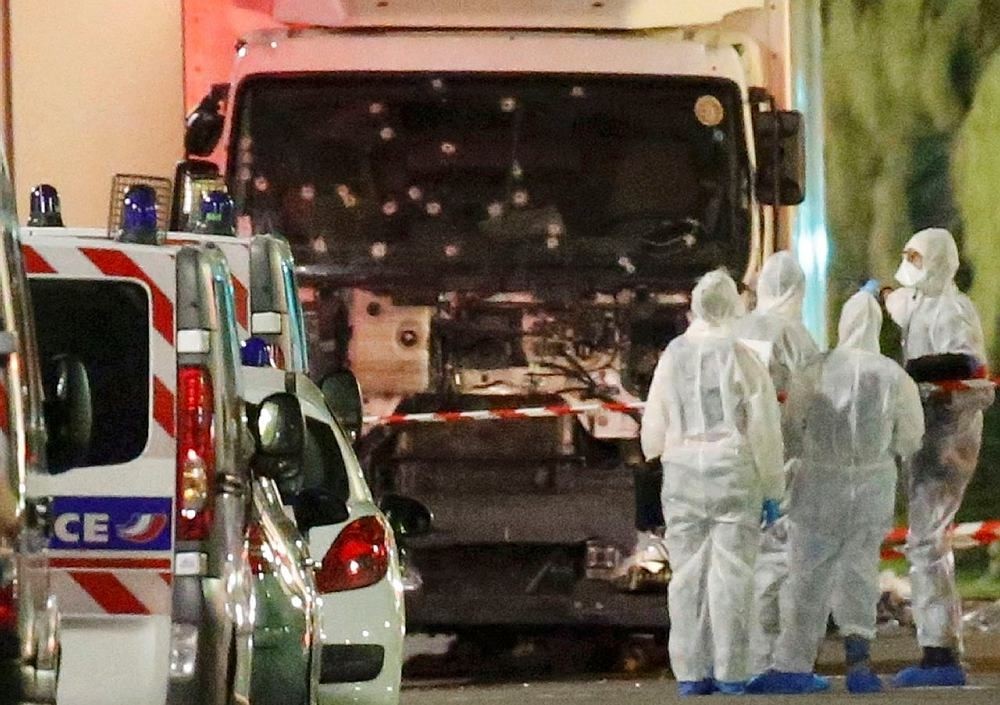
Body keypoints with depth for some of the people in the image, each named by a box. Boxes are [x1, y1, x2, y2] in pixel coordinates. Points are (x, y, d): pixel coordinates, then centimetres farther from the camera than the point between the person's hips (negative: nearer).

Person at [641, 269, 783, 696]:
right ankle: (730, 672, -3)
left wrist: (656, 465, 23)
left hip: (682, 469, 3)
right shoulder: (741, 357, -7)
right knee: (731, 570, -1)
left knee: (688, 572, 5)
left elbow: (654, 424, 8)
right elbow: (763, 426, -5)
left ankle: (691, 672, 3)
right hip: (733, 469, -3)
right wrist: (771, 486, 2)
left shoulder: (673, 356, 2)